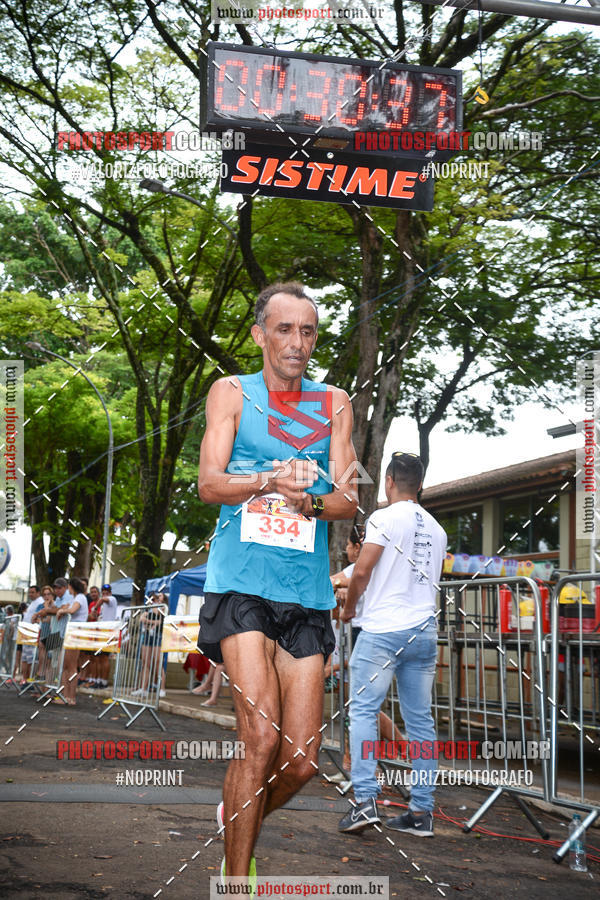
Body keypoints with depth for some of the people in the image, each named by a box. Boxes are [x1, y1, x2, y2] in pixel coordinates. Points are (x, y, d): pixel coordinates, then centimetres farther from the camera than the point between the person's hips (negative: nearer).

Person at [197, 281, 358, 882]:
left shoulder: (333, 404, 14)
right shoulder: (231, 393, 8)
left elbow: (347, 500, 7)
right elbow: (210, 483, -2)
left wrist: (308, 501, -15)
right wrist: (269, 481, -21)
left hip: (306, 591, 3)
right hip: (241, 583, -3)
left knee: (301, 759, -1)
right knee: (262, 737, -16)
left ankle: (239, 819, 30)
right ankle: (236, 880, -1)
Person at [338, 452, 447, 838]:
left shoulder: (385, 518, -5)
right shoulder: (436, 529, 15)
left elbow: (362, 571, -9)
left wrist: (349, 607, 7)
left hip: (383, 630, -6)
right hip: (424, 630, 6)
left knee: (364, 711, -4)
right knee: (421, 721, 6)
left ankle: (365, 800, -15)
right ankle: (422, 812, 6)